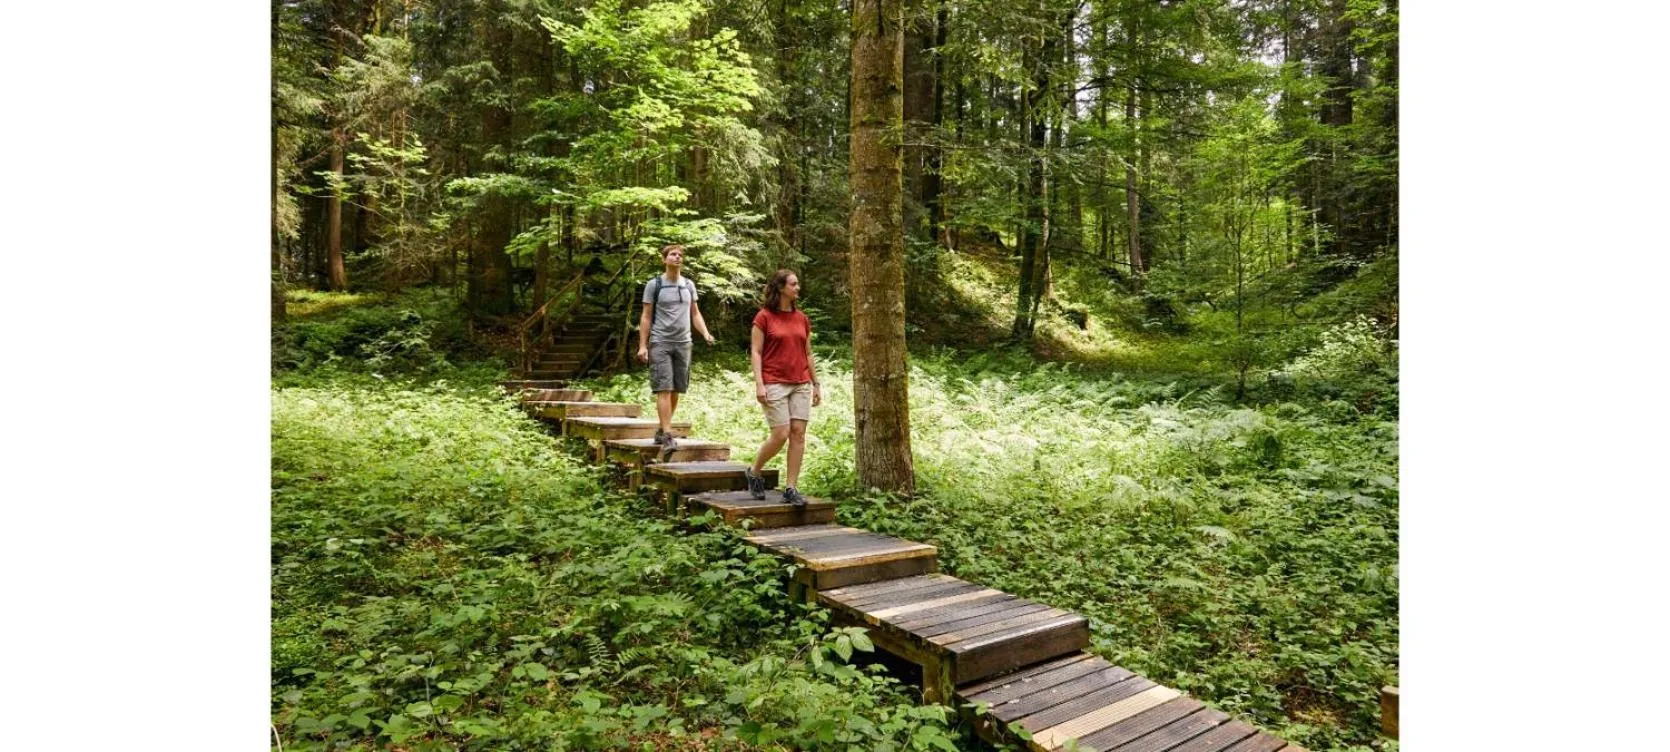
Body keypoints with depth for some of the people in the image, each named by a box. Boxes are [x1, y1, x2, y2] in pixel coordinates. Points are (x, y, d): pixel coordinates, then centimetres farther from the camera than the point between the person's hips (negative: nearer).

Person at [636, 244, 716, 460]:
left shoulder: (689, 285, 13)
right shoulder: (654, 284, 0)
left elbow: (695, 313, 16)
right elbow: (646, 317, 0)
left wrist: (705, 333, -1)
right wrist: (642, 345, -7)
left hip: (683, 343, 5)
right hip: (660, 343, -4)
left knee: (676, 391, 7)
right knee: (664, 390, -11)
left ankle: (661, 430, 21)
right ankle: (667, 437, -14)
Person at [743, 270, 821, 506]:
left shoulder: (802, 318, 11)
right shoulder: (764, 317, -3)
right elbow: (756, 352, -5)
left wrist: (815, 383, 14)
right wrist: (759, 384, -14)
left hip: (801, 384, 5)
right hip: (775, 384, -5)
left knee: (798, 433, -2)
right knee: (781, 435, -8)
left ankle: (791, 488, 5)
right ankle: (754, 473, 17)